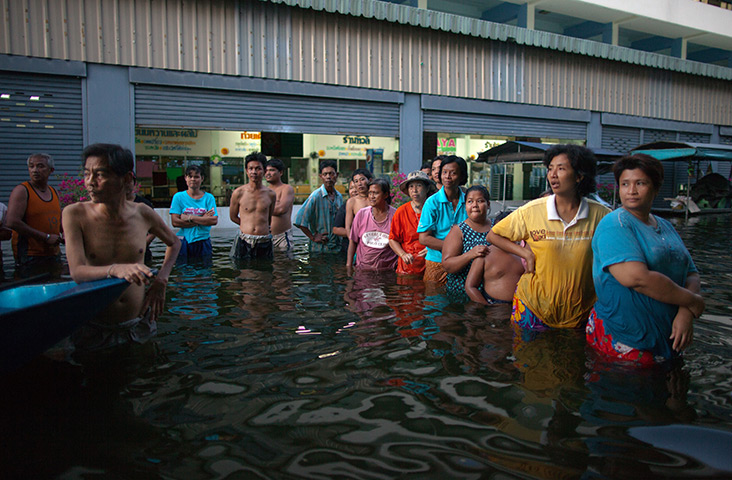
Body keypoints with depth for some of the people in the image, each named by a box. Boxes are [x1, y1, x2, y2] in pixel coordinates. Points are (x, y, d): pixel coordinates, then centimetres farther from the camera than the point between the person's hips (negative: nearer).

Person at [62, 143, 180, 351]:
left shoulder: (143, 214, -4)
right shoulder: (75, 214, -10)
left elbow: (174, 242, 15)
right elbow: (77, 272, -21)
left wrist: (160, 281, 2)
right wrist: (115, 269, -41)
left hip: (139, 323, 2)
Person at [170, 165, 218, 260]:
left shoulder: (209, 198, 5)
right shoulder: (178, 197, 3)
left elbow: (214, 220, -8)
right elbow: (175, 222, -8)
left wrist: (190, 217, -10)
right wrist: (202, 220, -10)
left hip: (203, 243, 1)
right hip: (184, 242, -1)